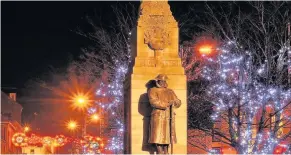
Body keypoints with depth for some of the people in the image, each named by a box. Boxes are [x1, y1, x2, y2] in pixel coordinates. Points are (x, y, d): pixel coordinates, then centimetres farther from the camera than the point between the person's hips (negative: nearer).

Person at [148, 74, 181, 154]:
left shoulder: (170, 91, 16)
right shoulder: (153, 90, 0)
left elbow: (178, 102, 11)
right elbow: (154, 102, -16)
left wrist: (174, 102, -12)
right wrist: (166, 104, -18)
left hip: (169, 117, 5)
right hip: (158, 116, -5)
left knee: (167, 134, 4)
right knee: (158, 135, -8)